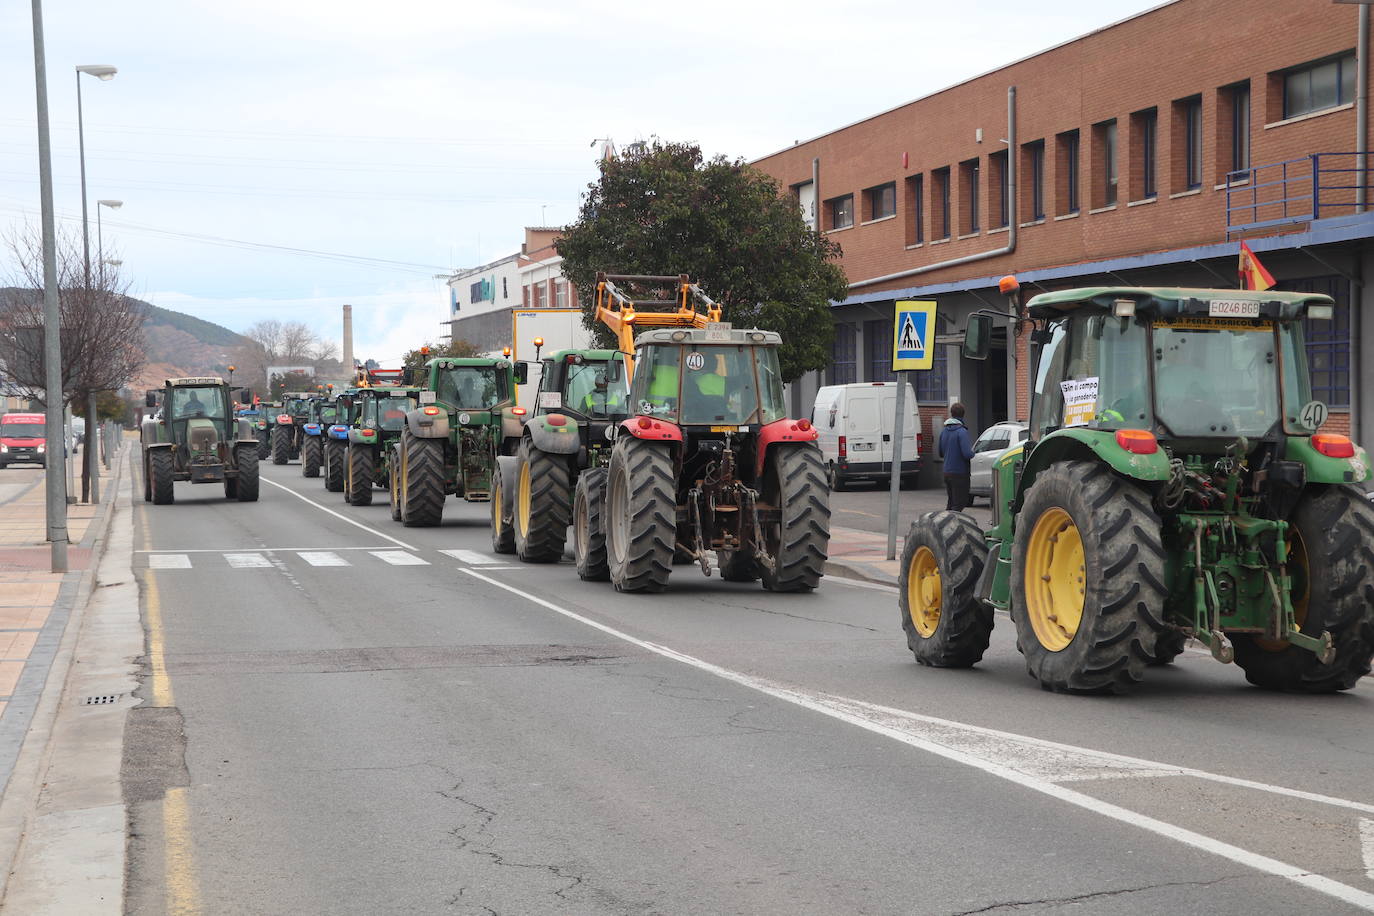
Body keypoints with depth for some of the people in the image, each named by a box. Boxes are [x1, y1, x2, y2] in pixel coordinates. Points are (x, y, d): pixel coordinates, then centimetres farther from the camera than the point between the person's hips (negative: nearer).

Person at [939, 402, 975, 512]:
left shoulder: (944, 431, 8)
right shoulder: (962, 432, -17)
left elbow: (941, 453, 16)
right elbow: (968, 454, -23)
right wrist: (973, 453, -2)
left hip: (947, 473, 7)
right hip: (960, 473, -7)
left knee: (950, 502, 17)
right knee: (958, 504, -2)